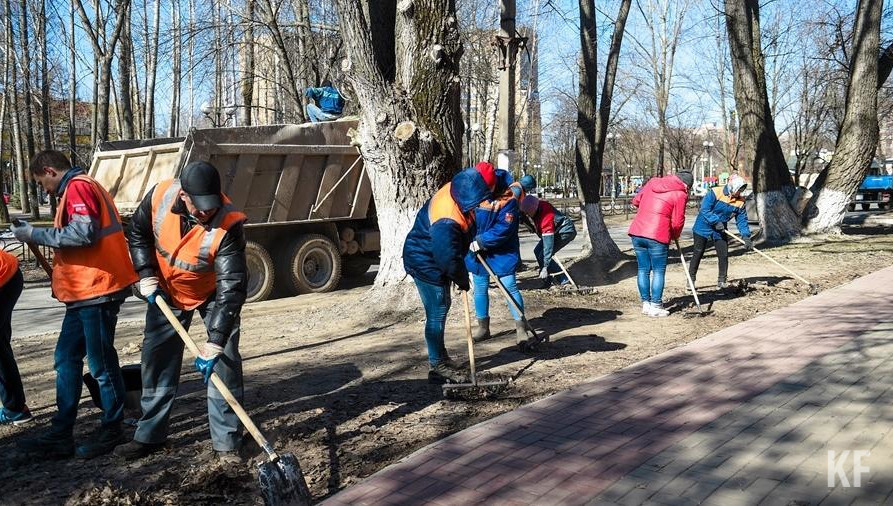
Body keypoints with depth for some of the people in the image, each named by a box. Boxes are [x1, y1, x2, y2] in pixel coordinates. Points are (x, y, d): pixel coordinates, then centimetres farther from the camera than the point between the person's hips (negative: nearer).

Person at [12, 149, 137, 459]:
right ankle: (61, 436, 17)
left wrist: (36, 234, -14)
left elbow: (83, 233, -23)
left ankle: (111, 431, 13)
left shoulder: (78, 187, -11)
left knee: (101, 363, 0)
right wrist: (38, 235, 18)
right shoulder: (83, 187, 21)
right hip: (85, 293, 11)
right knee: (66, 359, 12)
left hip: (96, 290, -11)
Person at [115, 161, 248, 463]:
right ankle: (150, 435, 23)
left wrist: (215, 341, -42)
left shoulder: (228, 224, -36)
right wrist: (146, 274, -12)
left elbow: (232, 287, -38)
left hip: (213, 294, -3)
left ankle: (226, 441, 3)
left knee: (224, 362, -8)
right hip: (167, 292, 4)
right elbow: (138, 233, -2)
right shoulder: (160, 196, -24)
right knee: (157, 359, 8)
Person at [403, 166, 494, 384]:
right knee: (437, 313, -3)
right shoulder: (447, 222, -37)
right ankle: (437, 366, 8)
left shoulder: (454, 191, -9)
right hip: (426, 265, -10)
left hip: (434, 259, 10)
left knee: (442, 307, 19)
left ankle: (440, 357, 34)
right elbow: (449, 259, -33)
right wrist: (462, 280, -15)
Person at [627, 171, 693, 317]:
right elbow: (677, 222, -4)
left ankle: (646, 304, 20)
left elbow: (636, 201, 20)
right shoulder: (680, 194, -3)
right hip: (657, 236, -6)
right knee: (658, 271, 5)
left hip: (637, 232, 6)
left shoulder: (652, 182, 12)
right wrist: (675, 236, 15)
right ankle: (655, 306, 7)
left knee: (643, 269, 13)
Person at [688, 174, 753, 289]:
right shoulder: (715, 193, -18)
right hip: (703, 227, -4)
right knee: (697, 253, 1)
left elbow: (742, 220, -4)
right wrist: (716, 221, -31)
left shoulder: (740, 202, -4)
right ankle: (691, 279, 12)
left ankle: (721, 281, 12)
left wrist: (746, 236, -16)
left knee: (723, 255, -2)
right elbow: (705, 210, -22)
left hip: (720, 231, 4)